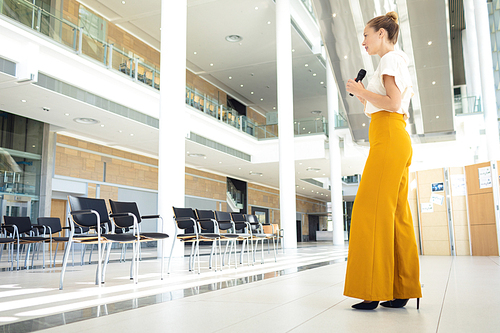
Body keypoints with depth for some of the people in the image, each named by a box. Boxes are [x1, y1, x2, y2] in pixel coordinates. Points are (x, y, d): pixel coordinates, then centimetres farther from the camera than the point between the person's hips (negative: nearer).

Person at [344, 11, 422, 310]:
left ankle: (373, 292, -11)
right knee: (397, 213, 4)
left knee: (373, 209, -12)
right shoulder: (399, 63, 28)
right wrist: (363, 96, 22)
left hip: (389, 138, -10)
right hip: (398, 139, 10)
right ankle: (402, 291, 5)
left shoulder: (391, 59, -2)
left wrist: (361, 90, -3)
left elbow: (393, 103, -14)